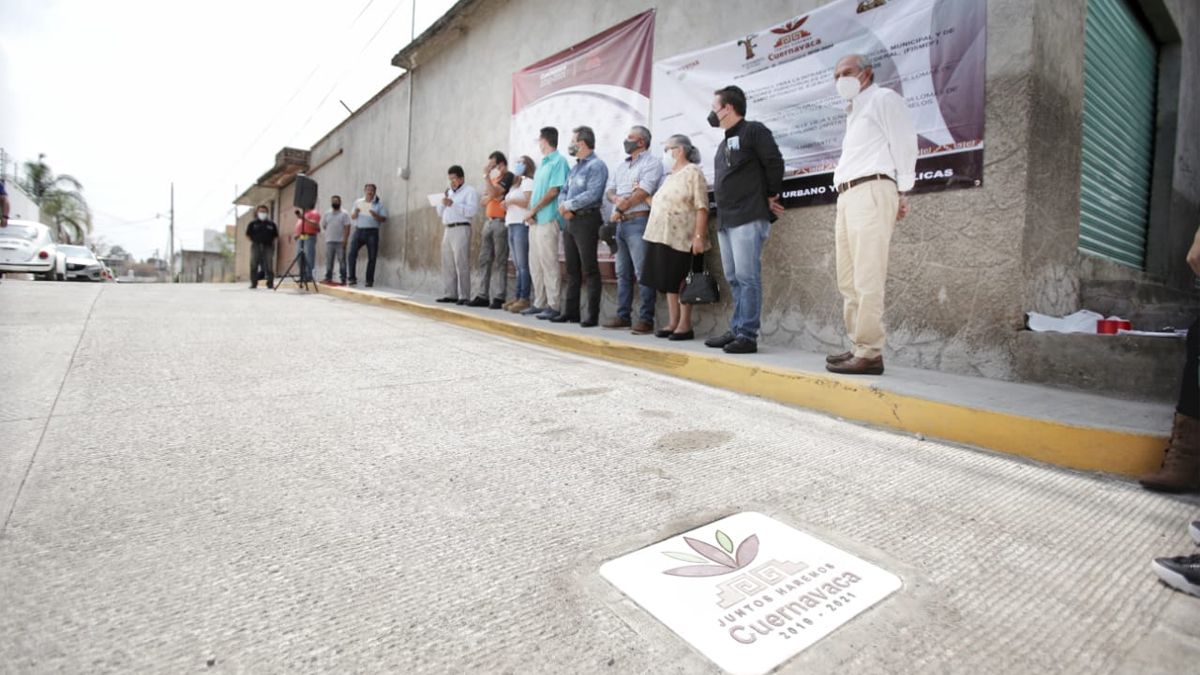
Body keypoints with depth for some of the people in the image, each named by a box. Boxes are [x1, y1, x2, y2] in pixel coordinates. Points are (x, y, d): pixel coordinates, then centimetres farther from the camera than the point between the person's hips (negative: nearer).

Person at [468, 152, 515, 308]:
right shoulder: (493, 178, 21)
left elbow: (493, 193, -16)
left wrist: (486, 175, -7)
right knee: (484, 260, 5)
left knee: (499, 262, -8)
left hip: (501, 222, -8)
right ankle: (482, 295, 9)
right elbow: (484, 200, 18)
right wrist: (491, 196, -2)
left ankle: (499, 298, -6)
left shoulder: (509, 176, -5)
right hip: (489, 222, 8)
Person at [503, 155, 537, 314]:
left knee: (523, 264, -12)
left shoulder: (528, 182, -2)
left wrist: (510, 200, -7)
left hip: (522, 225, -9)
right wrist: (507, 203, 4)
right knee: (517, 265, 7)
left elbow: (528, 202, -13)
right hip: (512, 225, 9)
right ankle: (517, 297, 8)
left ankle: (525, 299, -12)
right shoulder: (515, 183, 26)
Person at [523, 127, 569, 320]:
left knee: (548, 264, -9)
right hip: (535, 220, 9)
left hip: (547, 220, -9)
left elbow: (554, 191, -13)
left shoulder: (559, 161, -5)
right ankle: (539, 303, 16)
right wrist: (530, 213, 3)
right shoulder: (543, 164, 22)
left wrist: (533, 210, -10)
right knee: (535, 265, 10)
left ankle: (553, 306, -4)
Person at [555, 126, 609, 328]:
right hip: (570, 221, 9)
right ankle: (571, 311, 15)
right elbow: (564, 191, 19)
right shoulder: (575, 167, 20)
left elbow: (592, 194, -20)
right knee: (572, 269, 10)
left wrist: (568, 204, -11)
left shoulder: (596, 166, -7)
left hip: (587, 220, -9)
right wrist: (563, 206, -3)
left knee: (589, 269, -6)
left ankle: (592, 314, -3)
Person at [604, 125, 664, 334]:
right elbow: (609, 190, 17)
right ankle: (623, 316, 15)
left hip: (638, 222, -8)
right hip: (621, 223, 8)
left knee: (642, 273, -10)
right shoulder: (621, 166, 22)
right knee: (623, 273, 9)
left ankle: (646, 319, -8)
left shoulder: (651, 162, -2)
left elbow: (643, 192, -13)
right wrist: (616, 199, -6)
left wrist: (620, 209, -6)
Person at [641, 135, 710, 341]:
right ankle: (673, 322, 15)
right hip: (664, 237, 8)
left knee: (681, 283, -5)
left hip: (682, 239, -8)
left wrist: (699, 235, -21)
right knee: (668, 282, 8)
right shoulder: (670, 176, 21)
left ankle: (685, 326, 0)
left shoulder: (693, 172, -5)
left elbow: (701, 207, -15)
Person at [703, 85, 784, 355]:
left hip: (749, 218, -9)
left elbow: (775, 163, -8)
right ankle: (736, 330, 14)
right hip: (725, 220, 9)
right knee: (733, 279, 9)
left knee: (747, 277, -11)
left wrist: (771, 196, 0)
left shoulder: (753, 130, -1)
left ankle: (747, 335, -9)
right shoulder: (724, 143, 24)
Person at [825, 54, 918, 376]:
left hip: (870, 192, -9)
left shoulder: (883, 99, 6)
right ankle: (858, 347, 9)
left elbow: (904, 143, -3)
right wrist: (845, 198, 13)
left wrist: (902, 192, -8)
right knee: (848, 281, 5)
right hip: (847, 197, 9)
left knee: (867, 279, -15)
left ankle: (870, 353, -15)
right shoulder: (855, 112, 30)